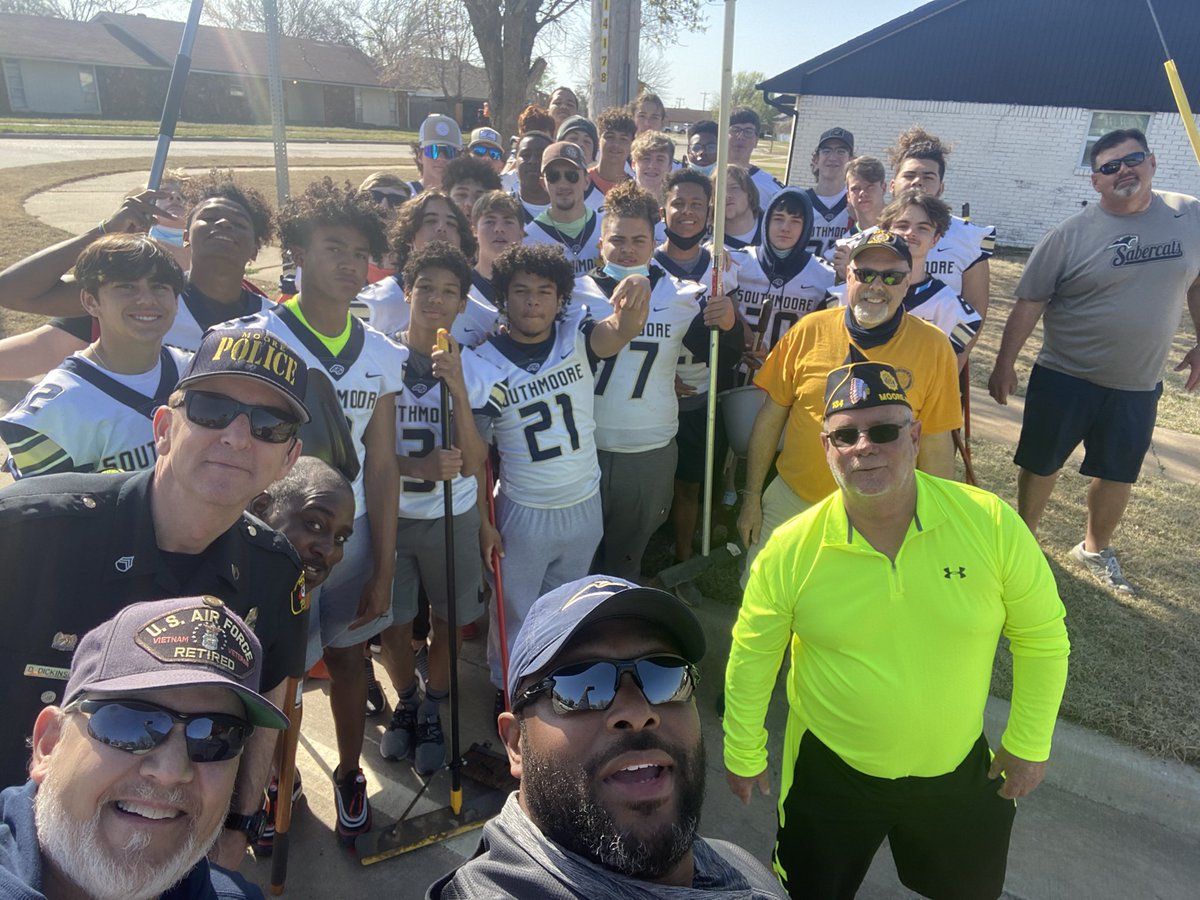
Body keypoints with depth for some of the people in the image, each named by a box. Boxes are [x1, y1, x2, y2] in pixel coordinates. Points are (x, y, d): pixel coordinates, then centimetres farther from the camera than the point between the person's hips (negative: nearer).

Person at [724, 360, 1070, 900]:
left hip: (959, 768, 2)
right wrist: (744, 754, 3)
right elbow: (751, 658, -7)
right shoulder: (790, 551, -21)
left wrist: (1029, 742, 1)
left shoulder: (992, 524, -20)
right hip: (829, 770, -1)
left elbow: (1041, 637, -5)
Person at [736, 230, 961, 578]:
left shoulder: (933, 346, -7)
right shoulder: (809, 330, -5)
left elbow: (937, 445, -2)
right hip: (792, 503, 1)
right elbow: (770, 419, 1)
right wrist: (752, 498, 4)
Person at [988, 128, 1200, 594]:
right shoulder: (1071, 235, -11)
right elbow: (1029, 304, -8)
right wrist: (1004, 363, -9)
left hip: (1138, 386, 3)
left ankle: (1095, 549, 37)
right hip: (1064, 379, -2)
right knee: (1041, 464, 10)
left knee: (1118, 473, 15)